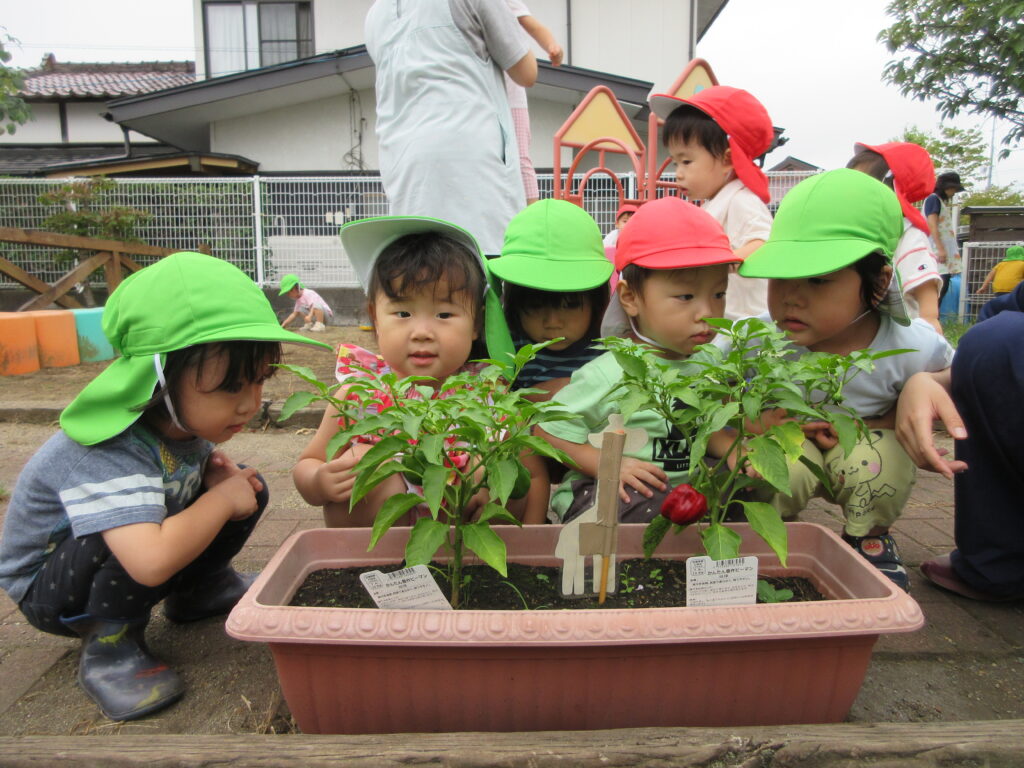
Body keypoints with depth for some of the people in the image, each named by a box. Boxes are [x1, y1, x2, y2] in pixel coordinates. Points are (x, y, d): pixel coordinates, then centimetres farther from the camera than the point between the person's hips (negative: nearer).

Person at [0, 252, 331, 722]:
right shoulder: (110, 453, -39)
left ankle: (197, 590, 15)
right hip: (48, 589, -7)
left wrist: (215, 470, -15)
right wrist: (222, 498, -34)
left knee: (250, 488, -8)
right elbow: (151, 562, -52)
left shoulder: (184, 417, -15)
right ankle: (110, 647, -12)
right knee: (138, 536, -39)